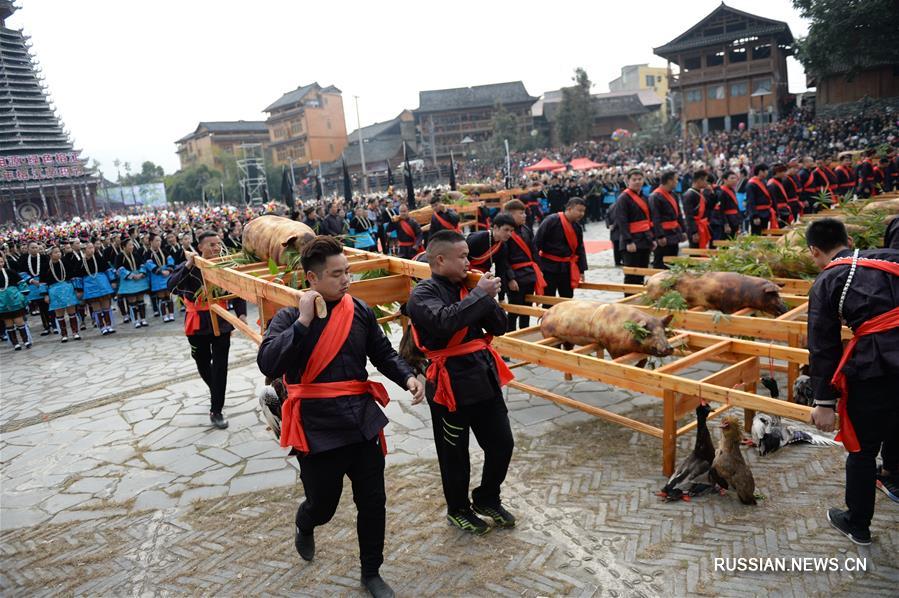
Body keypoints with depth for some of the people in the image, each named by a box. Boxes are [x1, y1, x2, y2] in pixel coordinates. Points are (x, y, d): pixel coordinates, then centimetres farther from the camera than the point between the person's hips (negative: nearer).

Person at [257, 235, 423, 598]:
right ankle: (304, 528, 52)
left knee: (373, 503, 11)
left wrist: (407, 378, -7)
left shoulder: (360, 311, 1)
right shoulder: (289, 317, -9)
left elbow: (383, 353, 11)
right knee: (322, 505, 14)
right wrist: (304, 320, -27)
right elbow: (268, 365, -24)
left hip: (364, 423, 3)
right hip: (317, 430, -3)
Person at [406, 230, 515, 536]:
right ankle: (458, 510, 35)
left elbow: (499, 326, 7)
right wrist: (480, 294, -24)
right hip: (451, 383, -6)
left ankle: (487, 499, 38)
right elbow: (445, 320, -33)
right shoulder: (423, 294, -12)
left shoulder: (466, 287, 8)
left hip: (484, 377, 6)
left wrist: (488, 298, -10)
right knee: (455, 454, 10)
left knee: (502, 444, 14)